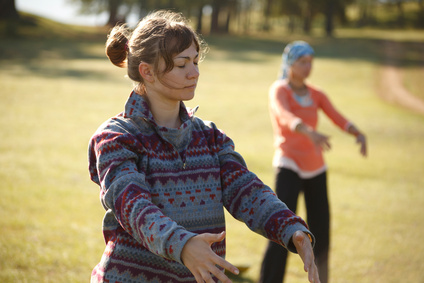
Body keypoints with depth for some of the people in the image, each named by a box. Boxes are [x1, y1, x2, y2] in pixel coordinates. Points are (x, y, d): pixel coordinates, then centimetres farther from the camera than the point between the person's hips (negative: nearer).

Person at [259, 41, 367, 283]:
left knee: (321, 231, 11)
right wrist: (311, 132, -50)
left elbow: (339, 119, -6)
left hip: (316, 167, 6)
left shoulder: (316, 95, 8)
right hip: (289, 166, -6)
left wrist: (359, 134, -28)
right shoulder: (279, 90, -9)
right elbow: (286, 117, -31)